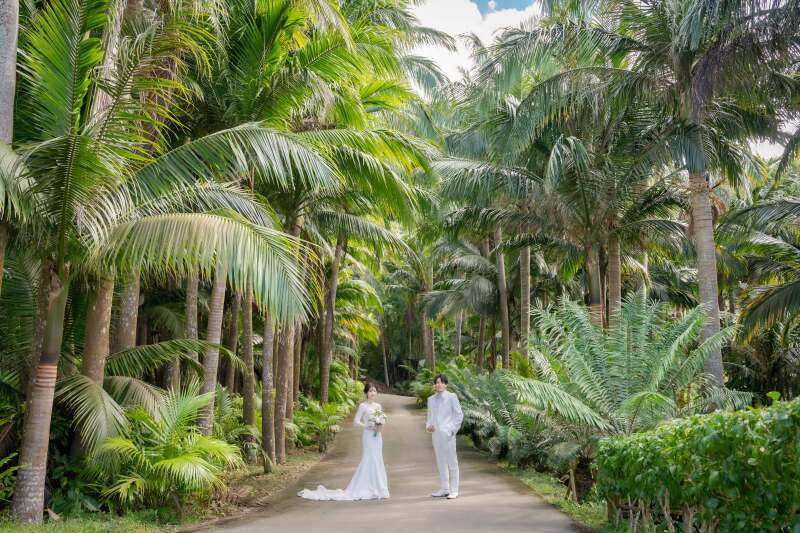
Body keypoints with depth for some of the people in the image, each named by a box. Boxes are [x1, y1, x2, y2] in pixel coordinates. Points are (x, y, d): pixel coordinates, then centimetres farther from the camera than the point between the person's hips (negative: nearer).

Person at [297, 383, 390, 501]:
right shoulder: (363, 406, -6)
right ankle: (366, 489, -1)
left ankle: (375, 488, 14)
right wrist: (369, 426, -20)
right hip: (368, 436, -6)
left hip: (377, 436, 6)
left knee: (377, 461, 7)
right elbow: (356, 422, -11)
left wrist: (380, 427, -5)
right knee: (368, 460, -8)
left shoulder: (378, 406, 12)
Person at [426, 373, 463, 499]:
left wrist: (453, 430, -7)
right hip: (435, 434, 5)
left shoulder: (451, 397, 0)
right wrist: (428, 426, 0)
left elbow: (459, 415, 0)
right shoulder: (431, 399, 13)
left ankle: (454, 490, 1)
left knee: (451, 461, -2)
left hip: (447, 434, -5)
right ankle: (444, 489, 17)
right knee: (440, 462, 10)